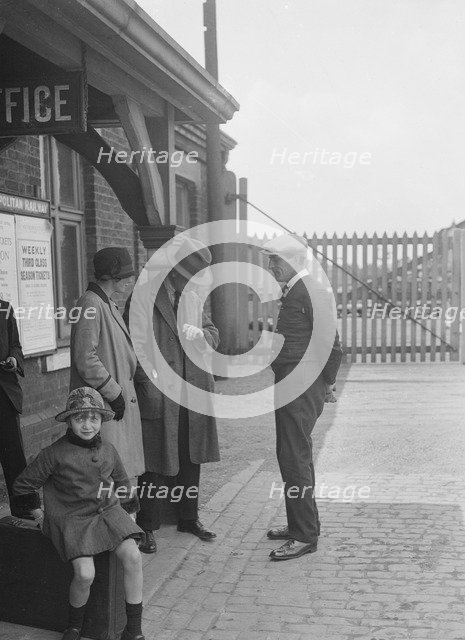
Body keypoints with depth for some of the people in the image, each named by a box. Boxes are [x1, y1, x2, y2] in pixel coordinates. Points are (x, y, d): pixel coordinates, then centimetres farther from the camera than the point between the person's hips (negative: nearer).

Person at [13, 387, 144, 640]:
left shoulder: (108, 451, 6)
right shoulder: (55, 453, -8)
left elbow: (122, 483, 24)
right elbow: (22, 485, 1)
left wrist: (128, 509, 19)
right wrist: (38, 515, 2)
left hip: (108, 512, 4)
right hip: (72, 519, -4)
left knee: (133, 556, -19)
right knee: (85, 573, -24)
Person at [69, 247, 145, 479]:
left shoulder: (108, 304, 16)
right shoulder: (90, 305, -16)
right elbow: (85, 359, -21)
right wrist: (113, 393, -17)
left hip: (119, 400, 10)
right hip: (100, 403, -10)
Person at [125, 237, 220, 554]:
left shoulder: (194, 298, 11)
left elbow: (214, 335, 15)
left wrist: (200, 333, -9)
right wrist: (150, 391, -18)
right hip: (159, 394, -6)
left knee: (191, 459, 16)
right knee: (155, 462, 1)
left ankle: (189, 517, 31)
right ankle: (148, 527, 14)